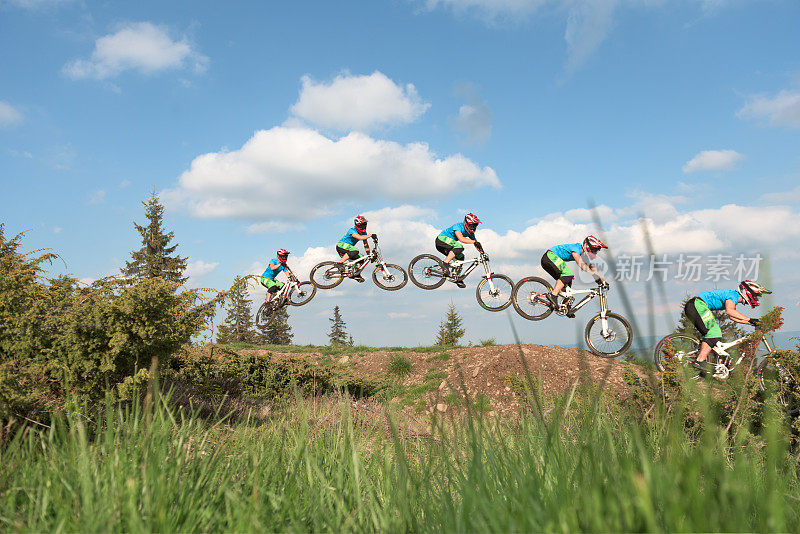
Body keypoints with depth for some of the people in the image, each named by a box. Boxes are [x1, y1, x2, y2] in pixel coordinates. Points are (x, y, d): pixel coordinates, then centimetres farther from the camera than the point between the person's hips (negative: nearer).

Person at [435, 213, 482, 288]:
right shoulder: (458, 226, -22)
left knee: (460, 257, 1)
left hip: (447, 244, 9)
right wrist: (474, 241, -35)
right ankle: (445, 264, -29)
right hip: (441, 240, -9)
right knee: (459, 247, -28)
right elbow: (461, 239, -37)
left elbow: (476, 244, 9)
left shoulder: (470, 232, 3)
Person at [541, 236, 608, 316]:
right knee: (568, 274, -22)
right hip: (550, 256, -10)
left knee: (567, 281, 7)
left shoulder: (583, 253, 11)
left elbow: (591, 267, 15)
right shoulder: (576, 248, -19)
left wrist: (602, 280, 9)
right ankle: (553, 295, -26)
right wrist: (596, 276, -36)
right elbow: (581, 264, -31)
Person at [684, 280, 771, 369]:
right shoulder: (734, 295, -8)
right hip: (697, 305, -11)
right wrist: (749, 319, -23)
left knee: (716, 335, 14)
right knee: (714, 335, -14)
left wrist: (751, 323, 22)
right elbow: (729, 311, -28)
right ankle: (698, 362, -19)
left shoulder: (733, 297, 23)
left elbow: (732, 317, 29)